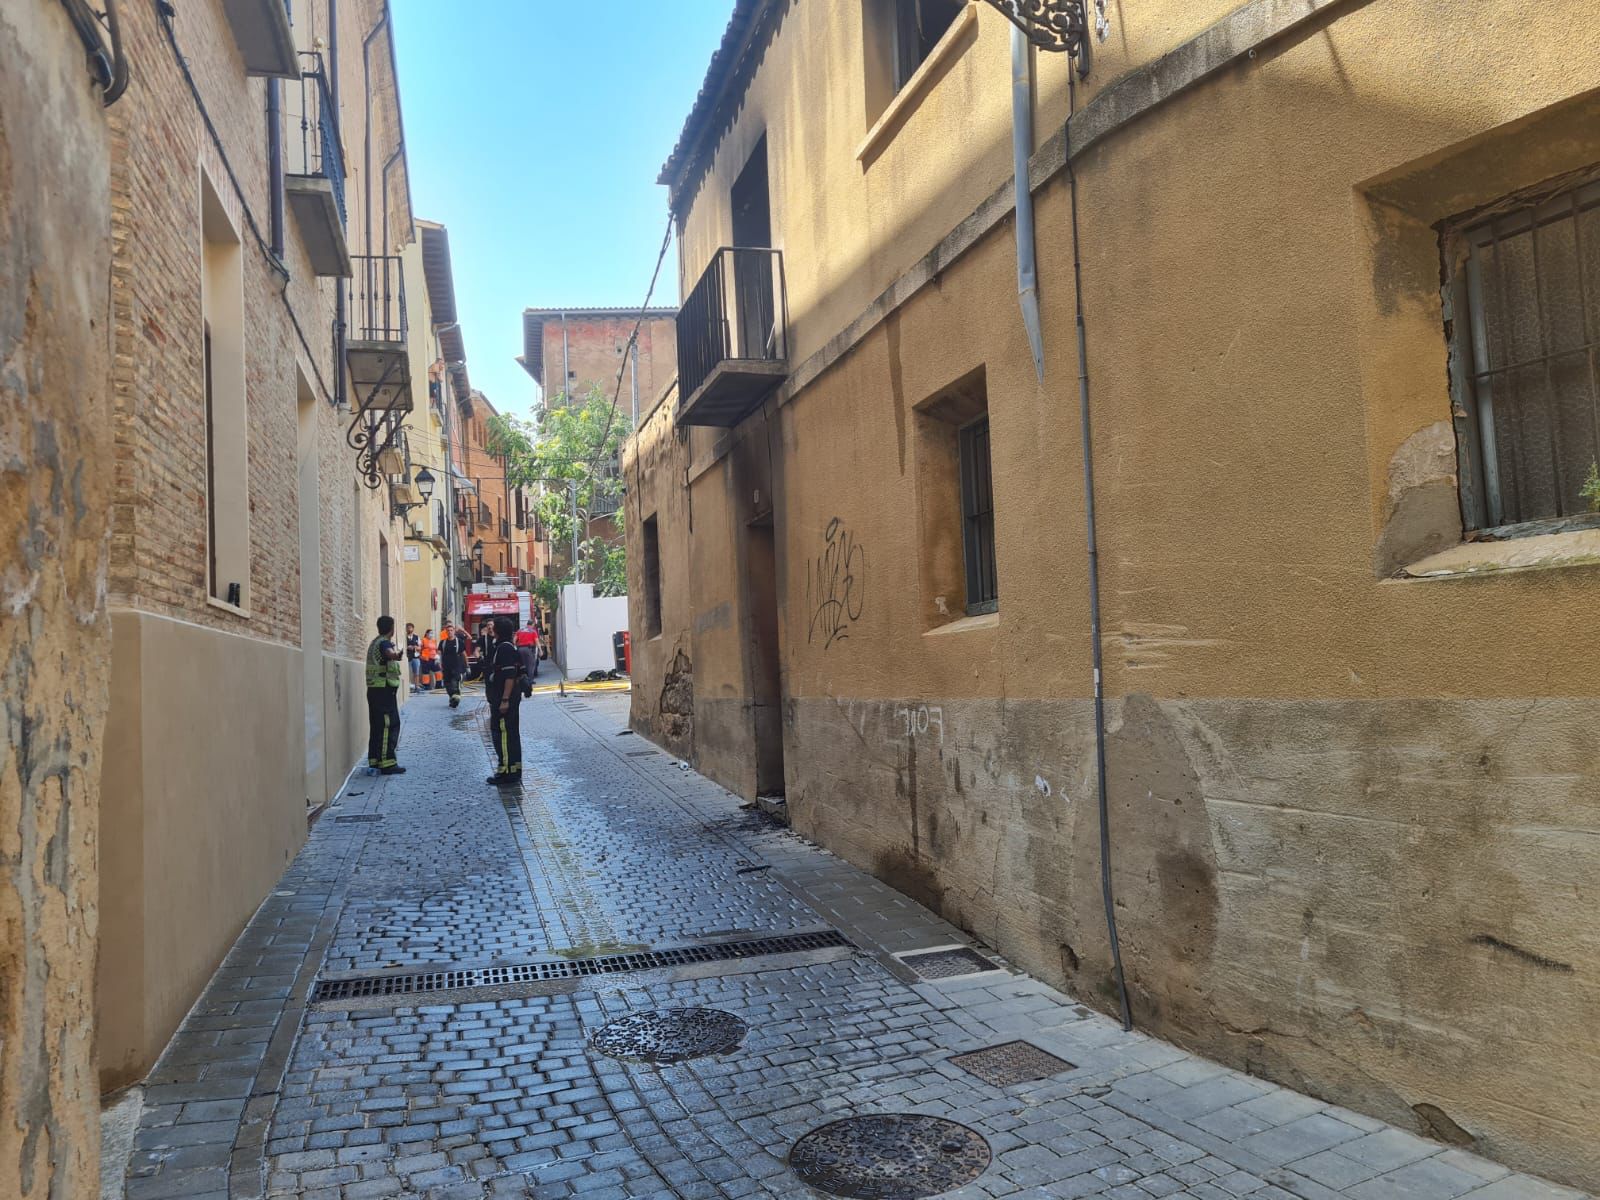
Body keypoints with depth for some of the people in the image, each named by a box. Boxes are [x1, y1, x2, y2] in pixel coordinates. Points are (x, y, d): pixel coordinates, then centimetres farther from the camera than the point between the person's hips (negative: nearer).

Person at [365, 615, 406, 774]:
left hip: (374, 689, 10)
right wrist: (398, 655, -48)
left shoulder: (375, 642, 19)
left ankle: (375, 761, 16)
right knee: (389, 726, -10)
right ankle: (387, 763, -12)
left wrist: (395, 654, 53)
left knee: (377, 726, 12)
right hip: (384, 690, -10)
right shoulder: (384, 643, -12)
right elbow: (390, 653, -36)